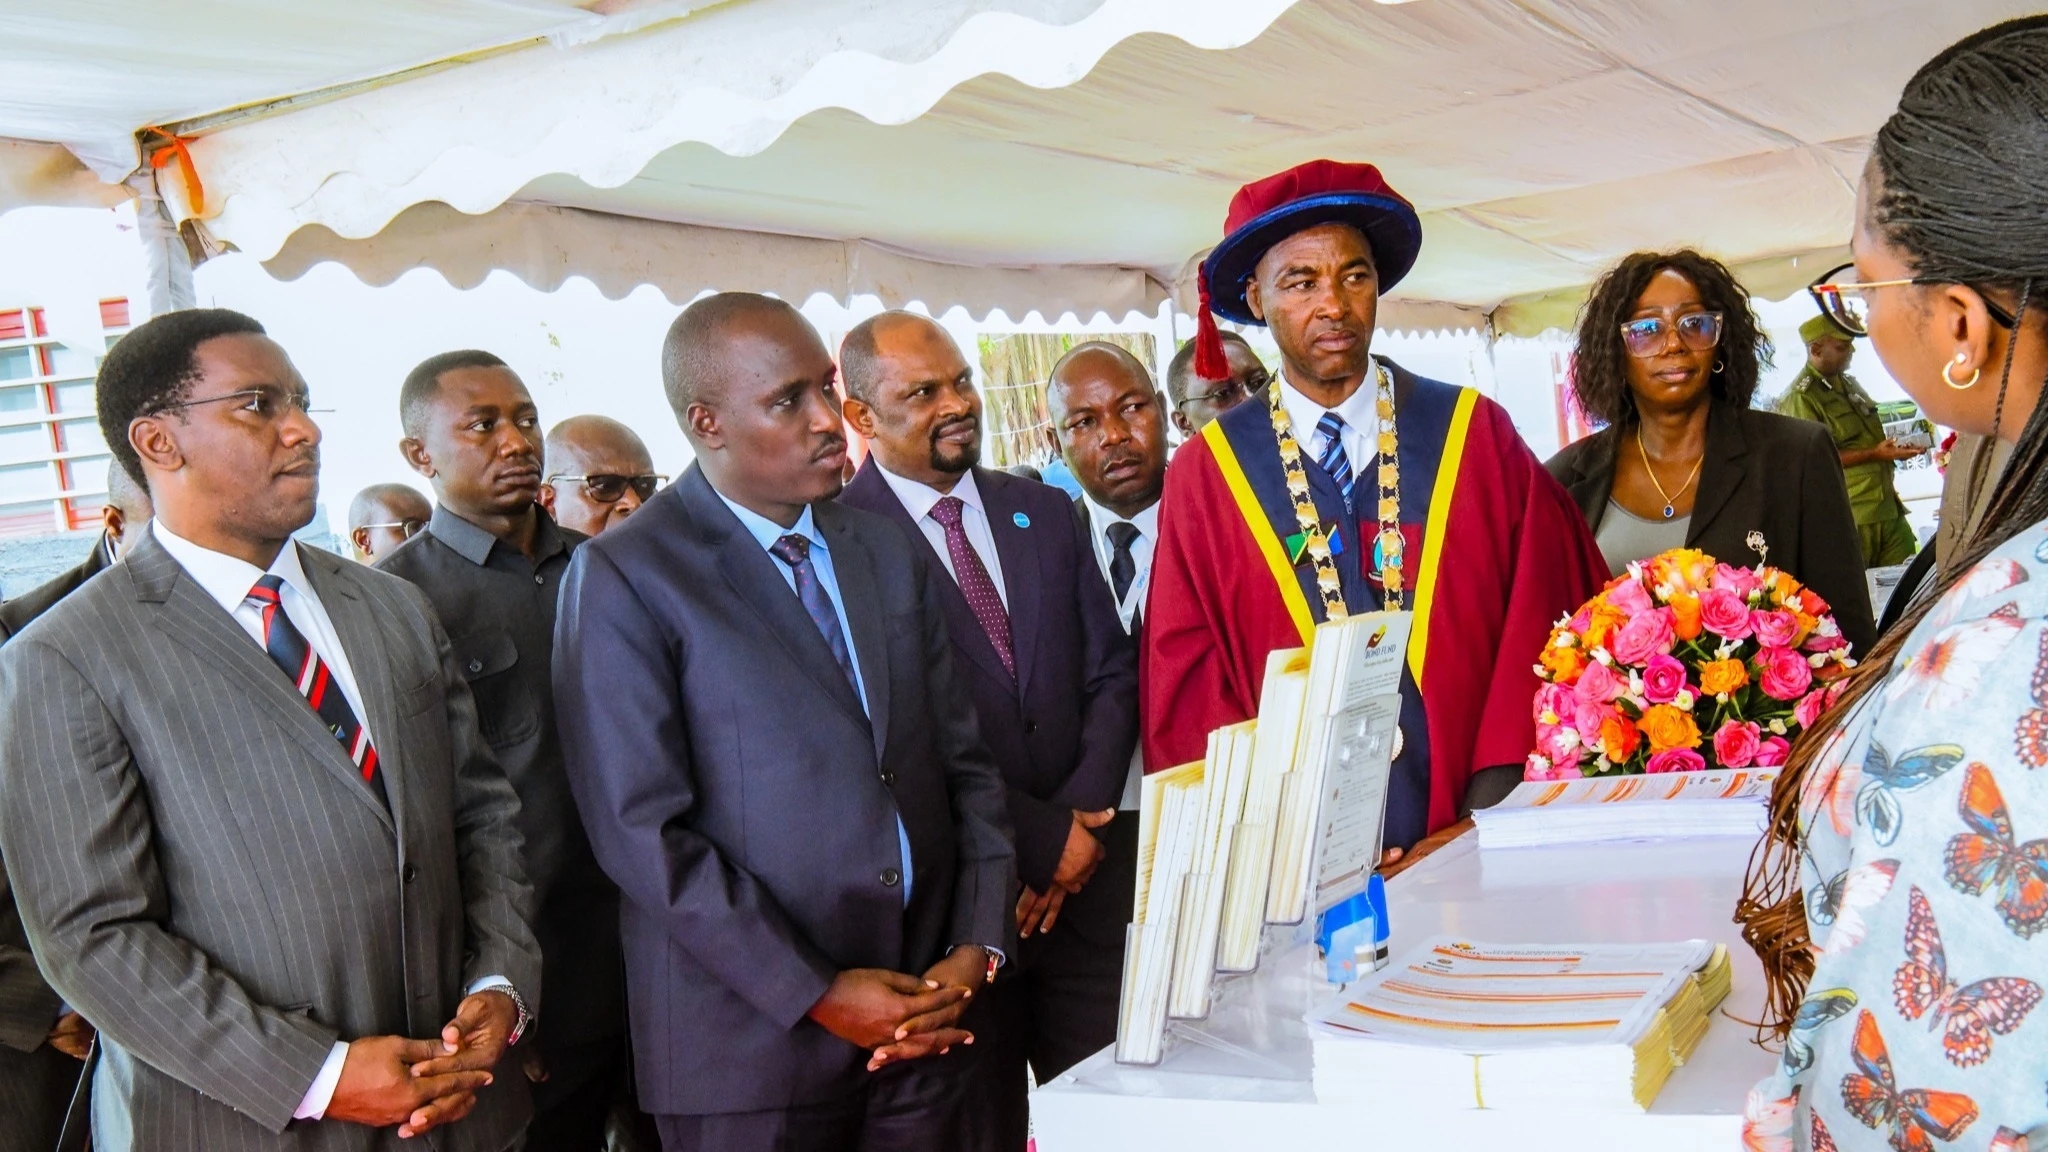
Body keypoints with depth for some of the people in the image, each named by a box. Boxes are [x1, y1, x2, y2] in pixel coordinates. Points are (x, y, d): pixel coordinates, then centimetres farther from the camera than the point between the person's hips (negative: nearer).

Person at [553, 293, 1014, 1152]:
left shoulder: (890, 552, 8)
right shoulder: (621, 579, -9)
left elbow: (964, 761, 7)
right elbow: (641, 829, -13)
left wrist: (977, 944, -4)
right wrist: (816, 993, -15)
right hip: (751, 1041, -4)